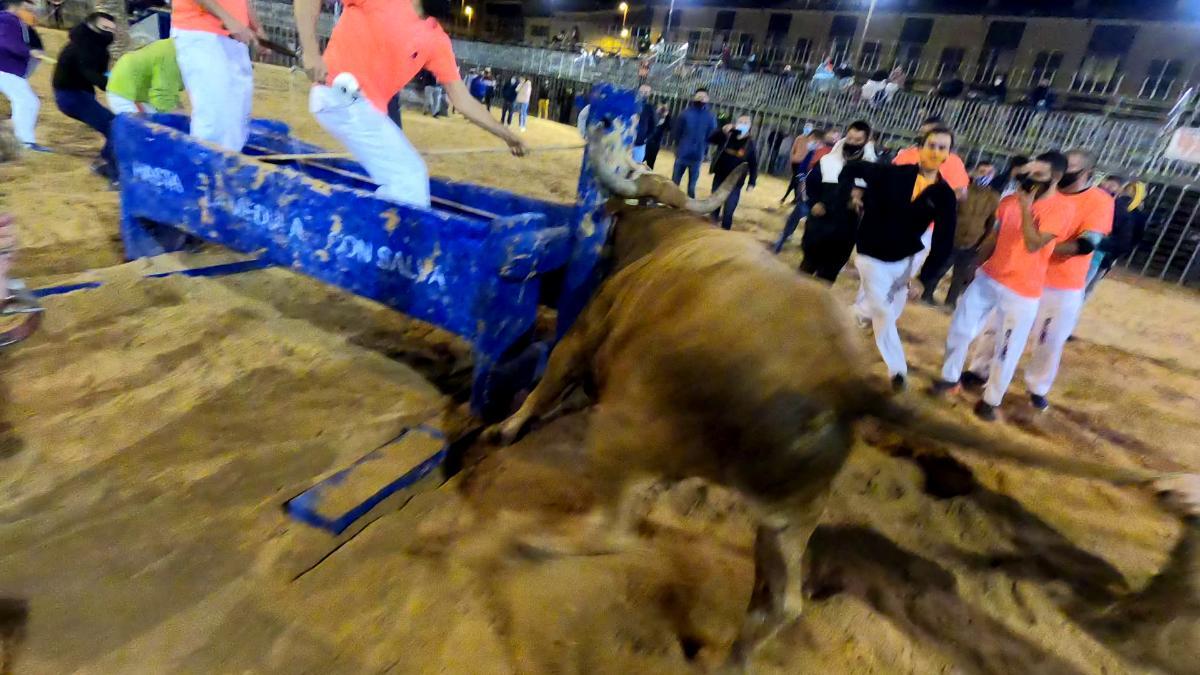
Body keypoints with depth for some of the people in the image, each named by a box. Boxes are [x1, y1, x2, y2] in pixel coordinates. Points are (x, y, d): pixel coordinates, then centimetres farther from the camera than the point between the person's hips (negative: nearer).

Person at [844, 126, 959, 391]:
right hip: (872, 257, -3)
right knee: (883, 315, -3)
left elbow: (943, 241, -8)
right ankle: (898, 370, 9)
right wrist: (852, 193, -10)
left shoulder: (945, 195, -6)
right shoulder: (893, 173, -10)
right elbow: (852, 169, 3)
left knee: (887, 312, 13)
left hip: (906, 259, 3)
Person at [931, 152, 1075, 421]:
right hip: (988, 277, 5)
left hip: (1022, 291, -5)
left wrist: (1025, 207, -22)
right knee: (960, 328, 10)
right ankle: (950, 377, 29)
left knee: (1007, 350, 3)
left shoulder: (1062, 209, -14)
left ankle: (991, 400, 19)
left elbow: (1033, 245, -25)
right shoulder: (1011, 199, 4)